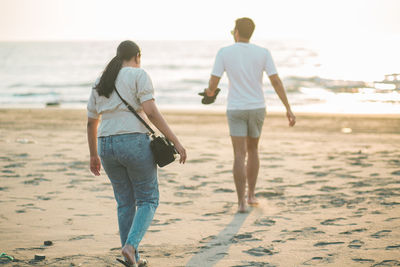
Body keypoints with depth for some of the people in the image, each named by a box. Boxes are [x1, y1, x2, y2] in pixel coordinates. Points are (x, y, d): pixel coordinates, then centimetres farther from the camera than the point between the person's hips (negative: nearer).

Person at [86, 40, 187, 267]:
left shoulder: (100, 83, 16)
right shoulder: (139, 75, -3)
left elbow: (91, 123, 20)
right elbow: (151, 112, -15)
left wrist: (94, 155, 31)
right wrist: (176, 141, -13)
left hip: (107, 146, 6)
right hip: (135, 143, -6)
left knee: (126, 203, 17)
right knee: (148, 201, 7)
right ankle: (131, 246, -15)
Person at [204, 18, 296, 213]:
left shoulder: (224, 53, -7)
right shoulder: (263, 53, -3)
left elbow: (212, 84, -5)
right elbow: (276, 81, -8)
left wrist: (210, 92, 21)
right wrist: (288, 109, -6)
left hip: (236, 110, -2)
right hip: (257, 108, 2)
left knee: (240, 155, -3)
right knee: (252, 150, 21)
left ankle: (241, 202, -12)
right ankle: (251, 195, 25)